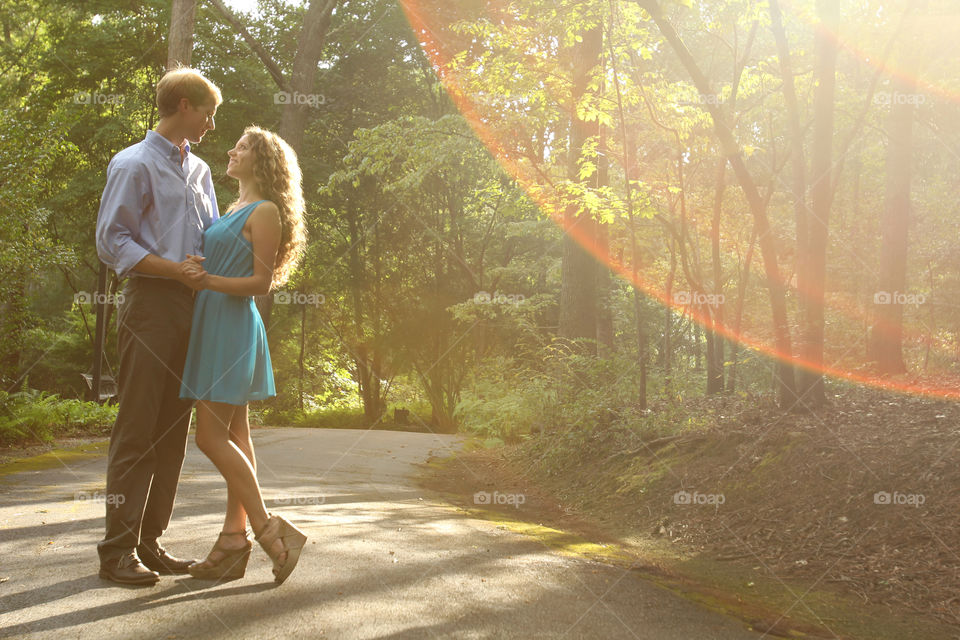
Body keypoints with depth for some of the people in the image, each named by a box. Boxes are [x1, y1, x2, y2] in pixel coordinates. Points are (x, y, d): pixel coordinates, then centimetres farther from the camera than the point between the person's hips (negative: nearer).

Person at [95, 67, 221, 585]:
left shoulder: (198, 170, 21)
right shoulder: (135, 164, -2)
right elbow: (111, 241, -8)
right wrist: (175, 269, -16)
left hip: (191, 307, 7)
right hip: (150, 305, -7)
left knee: (173, 427, 7)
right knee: (136, 428, -7)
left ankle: (149, 541, 15)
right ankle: (117, 549, 0)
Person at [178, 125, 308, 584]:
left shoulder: (265, 211, -7)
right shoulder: (232, 209, 20)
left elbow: (261, 282, -13)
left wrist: (208, 280, -22)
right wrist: (193, 271, 8)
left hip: (233, 325, -9)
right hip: (213, 323, 9)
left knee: (212, 434, -11)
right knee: (233, 433, 7)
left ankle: (268, 528, -5)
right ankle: (234, 539, 11)